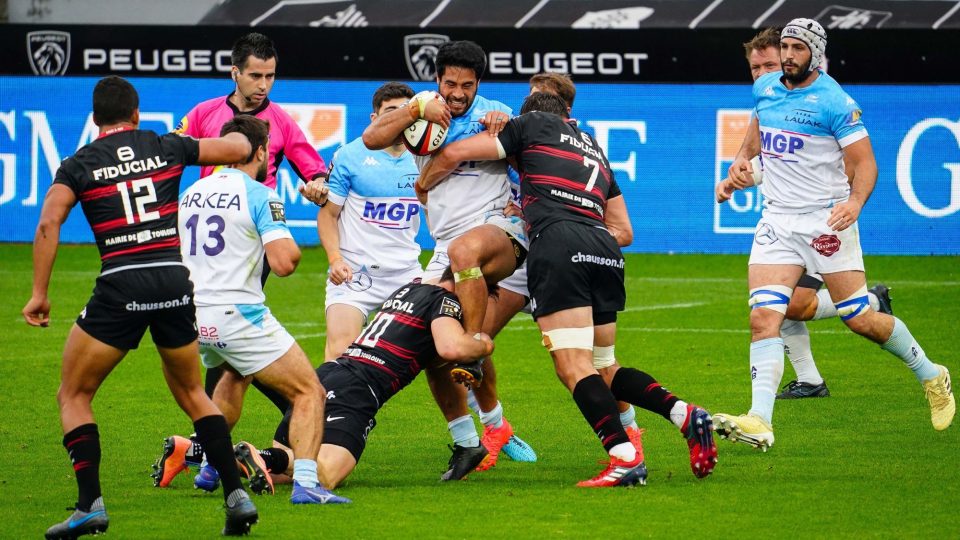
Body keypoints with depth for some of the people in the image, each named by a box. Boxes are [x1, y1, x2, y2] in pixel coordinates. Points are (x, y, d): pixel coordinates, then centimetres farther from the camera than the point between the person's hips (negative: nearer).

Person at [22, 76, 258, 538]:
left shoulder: (79, 165, 6)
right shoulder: (167, 148, 12)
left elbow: (48, 225, -7)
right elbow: (239, 148, 20)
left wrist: (39, 293, -4)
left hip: (121, 287, -3)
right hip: (175, 281, 3)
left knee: (73, 396, 11)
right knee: (192, 393, 22)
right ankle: (236, 496, 10)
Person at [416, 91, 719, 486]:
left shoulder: (532, 125, 19)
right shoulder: (595, 148, 34)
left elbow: (453, 154, 16)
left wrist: (422, 186, 36)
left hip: (558, 245, -6)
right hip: (606, 250, 6)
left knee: (574, 368, -11)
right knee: (602, 367, 15)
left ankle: (625, 457, -25)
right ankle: (685, 414, -4)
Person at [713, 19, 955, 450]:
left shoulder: (835, 102, -13)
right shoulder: (765, 88, 7)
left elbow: (865, 162, -12)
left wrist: (855, 203, -31)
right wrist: (743, 158, 11)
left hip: (826, 220, -5)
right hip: (777, 220, 5)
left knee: (859, 319, 2)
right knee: (763, 318, -13)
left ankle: (930, 376, 27)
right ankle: (759, 421, -23)